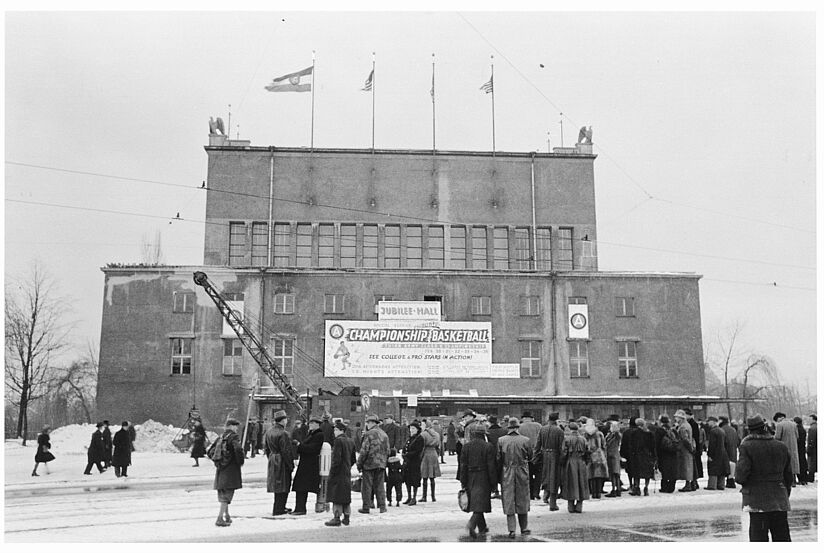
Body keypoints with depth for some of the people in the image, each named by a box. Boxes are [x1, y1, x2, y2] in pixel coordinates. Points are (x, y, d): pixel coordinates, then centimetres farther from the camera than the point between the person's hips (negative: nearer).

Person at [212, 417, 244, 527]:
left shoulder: (221, 437, 10)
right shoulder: (234, 437, -12)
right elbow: (238, 449, -28)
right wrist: (241, 461, -12)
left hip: (220, 469, 8)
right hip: (231, 469, -8)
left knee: (222, 494, 17)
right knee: (227, 494, -5)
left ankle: (226, 516, 29)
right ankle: (220, 518, -9)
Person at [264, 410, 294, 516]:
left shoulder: (269, 431, 7)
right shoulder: (283, 434, -21)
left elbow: (267, 448, 16)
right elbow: (286, 451, -20)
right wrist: (291, 465, -13)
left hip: (272, 461, 9)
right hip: (282, 463, -9)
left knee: (277, 486, 18)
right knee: (283, 486, 1)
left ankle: (279, 508, 28)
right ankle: (278, 510, 4)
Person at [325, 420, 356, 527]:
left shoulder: (338, 440, -14)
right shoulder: (350, 441, 11)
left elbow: (336, 458, -19)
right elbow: (353, 459, 16)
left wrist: (332, 472, -14)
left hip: (338, 474, -8)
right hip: (347, 473, 8)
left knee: (337, 496, -2)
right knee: (346, 496, 13)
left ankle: (337, 518, 0)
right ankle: (346, 518, 17)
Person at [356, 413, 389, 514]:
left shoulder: (368, 434, -10)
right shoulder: (384, 434, 11)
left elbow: (364, 451, -13)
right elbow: (387, 451, 14)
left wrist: (359, 464, -5)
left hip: (369, 464, -6)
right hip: (381, 464, 6)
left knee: (367, 486, 2)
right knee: (379, 486, 11)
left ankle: (366, 507, 6)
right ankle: (382, 507, 10)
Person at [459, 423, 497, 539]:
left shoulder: (466, 447, 1)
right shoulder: (488, 447, -9)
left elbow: (463, 466, 1)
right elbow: (491, 466, -9)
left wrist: (463, 482, 6)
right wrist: (494, 482, -3)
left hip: (470, 478, 4)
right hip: (483, 479, -4)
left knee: (476, 502, 17)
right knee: (480, 503, -5)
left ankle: (482, 527, 27)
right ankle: (472, 523, -25)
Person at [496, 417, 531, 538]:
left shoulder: (501, 440, -7)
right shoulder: (525, 440, -8)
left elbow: (498, 459, -4)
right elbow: (530, 456, 2)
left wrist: (499, 473, 8)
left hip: (506, 474, 0)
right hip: (522, 473, 0)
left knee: (509, 502, 6)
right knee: (522, 501, 14)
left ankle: (511, 529, 0)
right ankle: (524, 528, 23)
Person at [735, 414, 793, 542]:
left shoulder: (747, 447, -11)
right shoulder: (782, 447, 5)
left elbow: (741, 476, -16)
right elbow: (789, 476, 12)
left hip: (757, 501, -4)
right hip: (780, 500, 5)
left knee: (759, 536, 0)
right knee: (782, 536, 13)